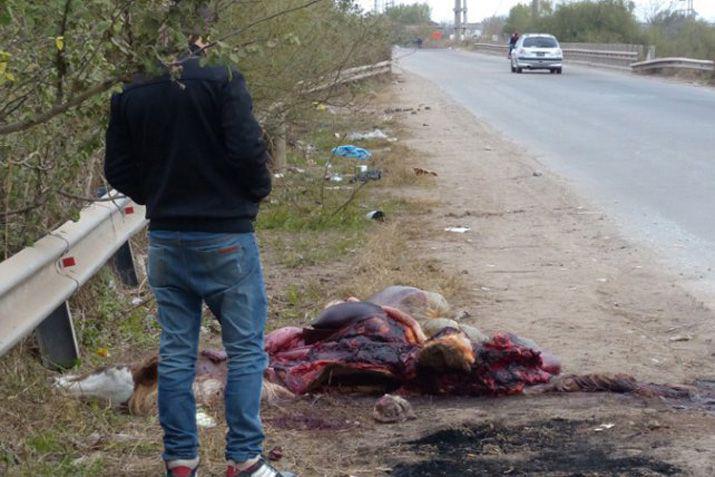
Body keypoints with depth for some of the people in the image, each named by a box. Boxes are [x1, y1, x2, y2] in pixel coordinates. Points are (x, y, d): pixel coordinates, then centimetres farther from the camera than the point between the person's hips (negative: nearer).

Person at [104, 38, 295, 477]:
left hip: (165, 239, 5)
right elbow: (247, 149, -18)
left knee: (175, 353, 11)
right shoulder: (222, 80, -12)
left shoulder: (130, 94, 3)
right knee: (246, 350, 5)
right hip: (225, 236, -5)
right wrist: (258, 191, 0)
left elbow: (118, 170, 5)